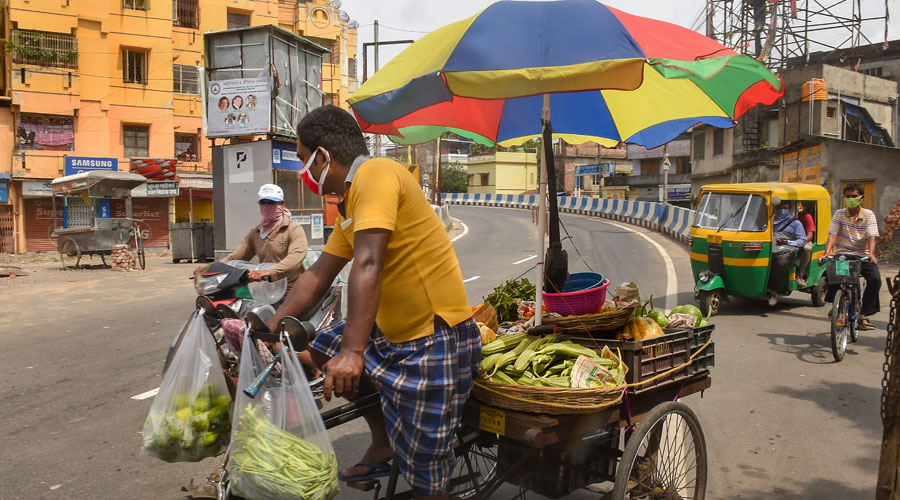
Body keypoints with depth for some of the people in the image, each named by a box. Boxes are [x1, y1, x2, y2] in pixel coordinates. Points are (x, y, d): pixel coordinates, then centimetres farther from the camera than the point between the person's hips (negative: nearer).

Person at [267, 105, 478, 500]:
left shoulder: (376, 174, -17)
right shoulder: (350, 203, 13)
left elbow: (368, 265, -28)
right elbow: (318, 276, 16)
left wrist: (352, 351, -33)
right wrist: (270, 330, 14)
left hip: (435, 340, -10)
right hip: (392, 331, 10)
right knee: (317, 351, 19)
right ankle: (383, 442, 26)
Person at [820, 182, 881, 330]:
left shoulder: (868, 215, 4)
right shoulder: (839, 214, 6)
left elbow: (872, 236, -9)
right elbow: (832, 235, -5)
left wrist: (871, 254, -28)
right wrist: (826, 253, -22)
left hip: (862, 256, 0)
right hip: (842, 255, 0)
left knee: (875, 278, -25)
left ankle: (863, 315, -15)